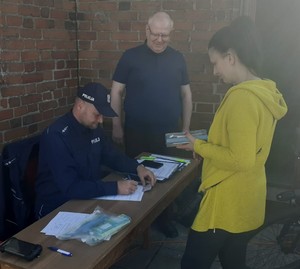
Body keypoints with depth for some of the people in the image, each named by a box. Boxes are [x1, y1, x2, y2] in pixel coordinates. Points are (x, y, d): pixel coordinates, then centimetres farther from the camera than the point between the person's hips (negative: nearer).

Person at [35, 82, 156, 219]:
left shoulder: (93, 128, 1)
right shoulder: (57, 135, -24)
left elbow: (112, 156, 14)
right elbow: (70, 187, -30)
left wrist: (137, 167, -4)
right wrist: (115, 187, -31)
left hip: (89, 197, 7)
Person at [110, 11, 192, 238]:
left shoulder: (177, 58, 3)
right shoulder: (131, 57, -4)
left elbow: (186, 94, 8)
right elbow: (116, 92, -2)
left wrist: (186, 128, 6)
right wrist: (117, 126, -5)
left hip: (169, 132, 2)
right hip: (136, 132, -2)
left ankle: (165, 219, 33)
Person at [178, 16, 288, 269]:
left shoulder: (242, 97, -24)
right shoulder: (264, 93, 5)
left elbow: (241, 161, -26)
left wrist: (199, 146, -14)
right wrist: (209, 143, 8)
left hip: (227, 204, -9)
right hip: (245, 202, 9)